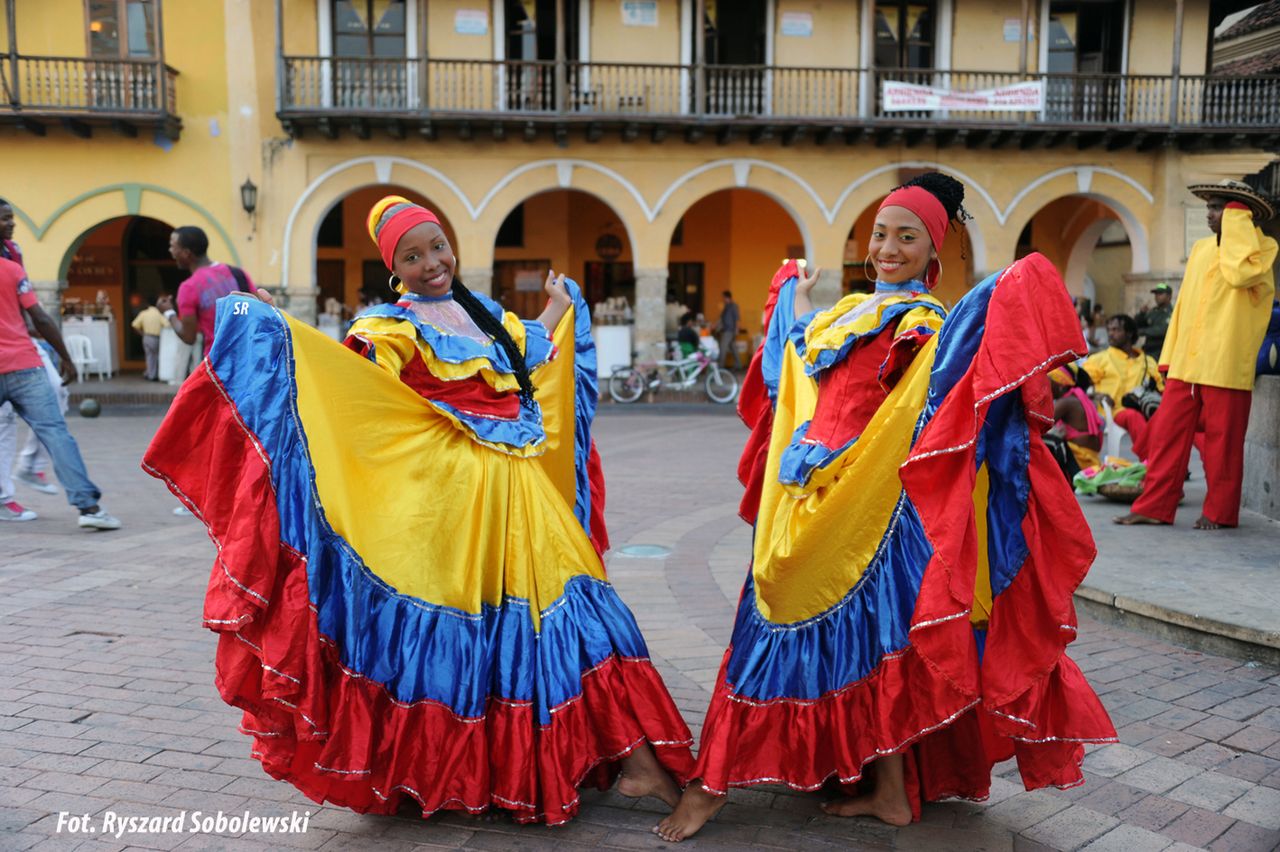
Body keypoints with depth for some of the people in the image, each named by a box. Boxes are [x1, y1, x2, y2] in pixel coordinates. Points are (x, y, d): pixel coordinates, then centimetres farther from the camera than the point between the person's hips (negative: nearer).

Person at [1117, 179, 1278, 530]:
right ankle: (1154, 507, 9)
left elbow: (1242, 271, -24)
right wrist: (1170, 355, 13)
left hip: (1226, 368, -5)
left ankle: (1219, 512, 14)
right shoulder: (1201, 248, 17)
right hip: (1185, 365, 6)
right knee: (1166, 435, 3)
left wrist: (1236, 216, -13)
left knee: (1221, 443, 2)